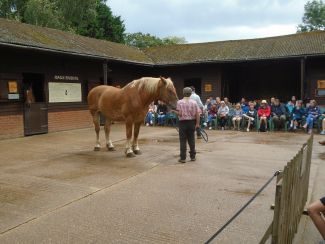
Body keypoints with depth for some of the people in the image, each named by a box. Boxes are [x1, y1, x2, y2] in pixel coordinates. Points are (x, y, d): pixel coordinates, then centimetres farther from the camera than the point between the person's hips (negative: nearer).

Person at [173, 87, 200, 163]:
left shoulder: (180, 102, -8)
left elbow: (180, 114, -14)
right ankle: (193, 156, 20)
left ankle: (183, 158, 3)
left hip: (183, 122, -3)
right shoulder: (194, 102, 0)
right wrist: (197, 123, 5)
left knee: (183, 141, 2)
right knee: (191, 140, 13)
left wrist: (174, 111, 4)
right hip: (191, 122, 3)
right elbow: (197, 114, -2)